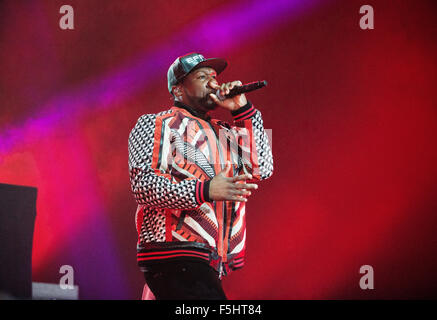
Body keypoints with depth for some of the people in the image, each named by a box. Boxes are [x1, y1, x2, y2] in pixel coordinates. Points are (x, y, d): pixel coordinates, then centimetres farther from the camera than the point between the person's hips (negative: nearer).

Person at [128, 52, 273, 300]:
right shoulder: (154, 125, 6)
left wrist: (243, 110, 9)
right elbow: (144, 183, -8)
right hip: (175, 255, -7)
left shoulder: (226, 134, 24)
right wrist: (204, 190, -21)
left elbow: (263, 169, 11)